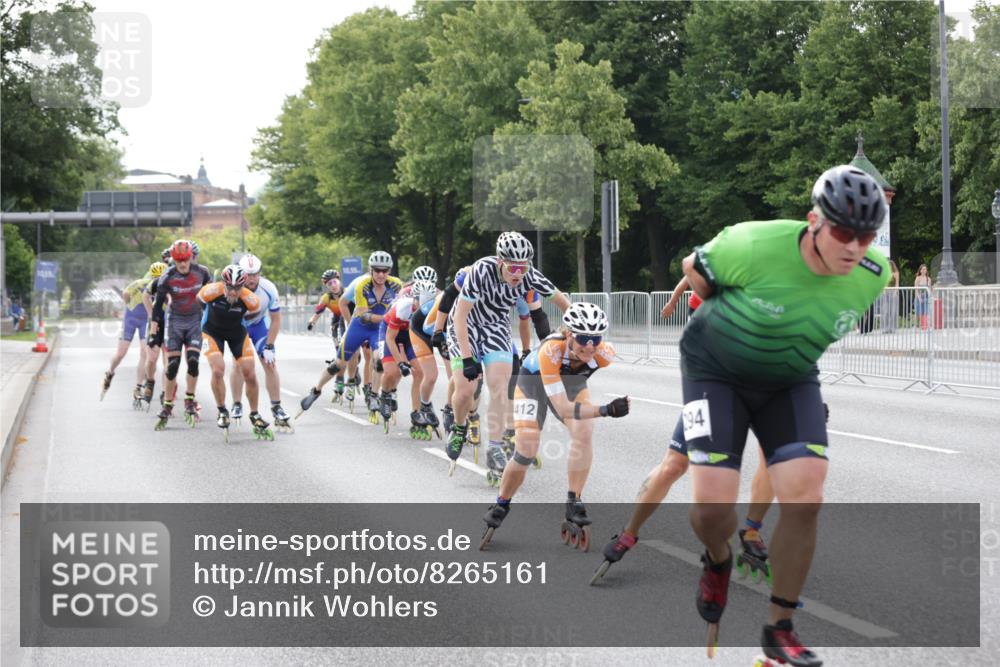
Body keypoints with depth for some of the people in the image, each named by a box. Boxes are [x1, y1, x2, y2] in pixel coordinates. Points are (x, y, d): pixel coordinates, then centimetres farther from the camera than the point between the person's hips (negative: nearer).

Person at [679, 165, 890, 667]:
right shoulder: (755, 246, -29)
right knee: (712, 508, -15)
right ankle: (718, 563, 23)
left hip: (791, 384, 3)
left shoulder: (875, 276, -16)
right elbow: (693, 269, -8)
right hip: (715, 372, -3)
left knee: (805, 500, -15)